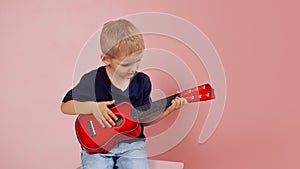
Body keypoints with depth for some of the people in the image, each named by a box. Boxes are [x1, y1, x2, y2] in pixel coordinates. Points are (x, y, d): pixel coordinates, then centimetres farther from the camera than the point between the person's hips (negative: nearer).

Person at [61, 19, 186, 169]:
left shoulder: (142, 82, 3)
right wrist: (92, 107, -14)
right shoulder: (92, 81, -6)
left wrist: (167, 109, -2)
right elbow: (65, 106, 1)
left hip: (131, 143, 2)